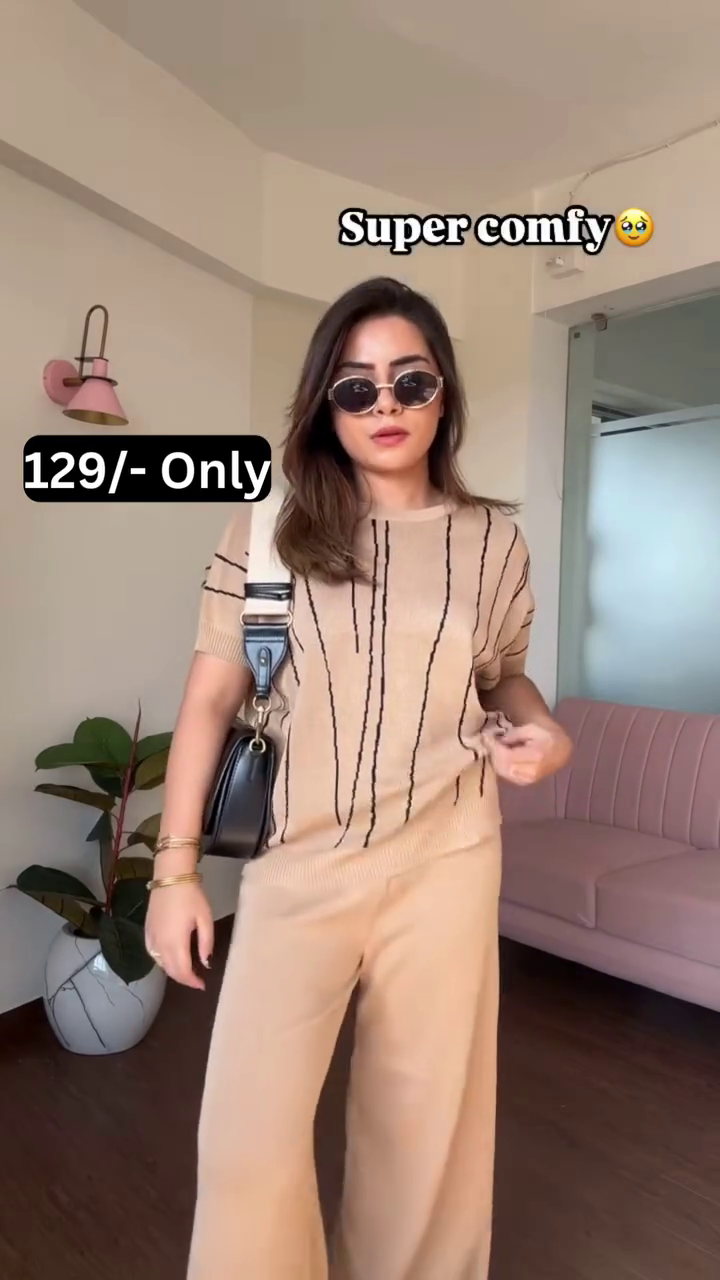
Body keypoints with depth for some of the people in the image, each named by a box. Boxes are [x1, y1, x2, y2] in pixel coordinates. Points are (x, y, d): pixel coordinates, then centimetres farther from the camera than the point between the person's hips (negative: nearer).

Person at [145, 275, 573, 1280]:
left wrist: (542, 730, -7)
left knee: (425, 1117, 15)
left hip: (445, 863, 2)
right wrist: (176, 867, -4)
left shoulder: (492, 539, 2)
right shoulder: (268, 526, -3)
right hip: (298, 860, -1)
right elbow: (212, 696, -2)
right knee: (248, 1131, 0)